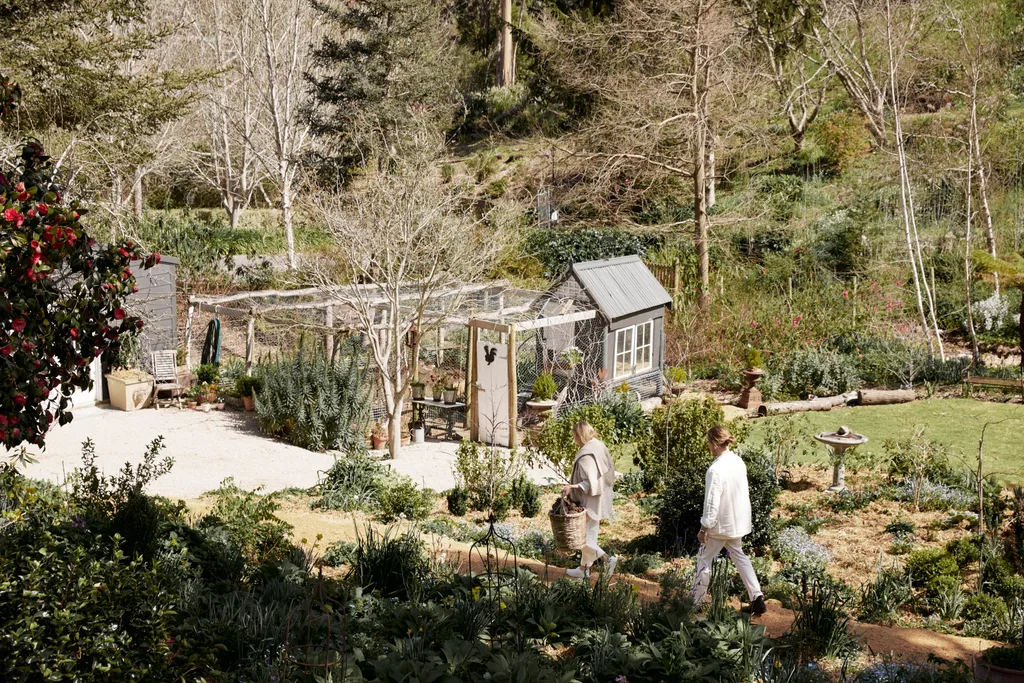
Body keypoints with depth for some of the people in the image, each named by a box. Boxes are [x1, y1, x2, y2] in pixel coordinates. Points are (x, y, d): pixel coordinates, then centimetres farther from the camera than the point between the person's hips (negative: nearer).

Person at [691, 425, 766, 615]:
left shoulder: (716, 469, -26)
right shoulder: (738, 462, -1)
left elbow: (712, 502, -24)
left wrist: (704, 528, -16)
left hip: (721, 524, -8)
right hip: (738, 520, 8)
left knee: (704, 560, 8)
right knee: (739, 556, 21)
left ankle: (696, 602, 17)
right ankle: (757, 598, 15)